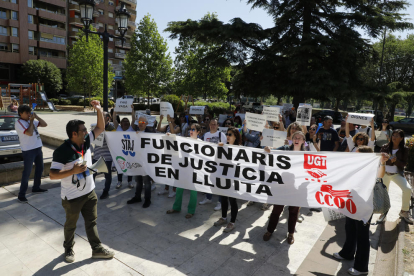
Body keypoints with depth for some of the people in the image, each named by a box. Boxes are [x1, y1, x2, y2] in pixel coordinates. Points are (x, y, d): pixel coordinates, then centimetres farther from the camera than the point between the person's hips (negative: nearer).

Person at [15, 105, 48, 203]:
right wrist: (31, 121, -15)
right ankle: (21, 195, 4)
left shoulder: (31, 121, 11)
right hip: (28, 151, -8)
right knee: (27, 173, -5)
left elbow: (44, 124, 12)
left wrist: (36, 117, 0)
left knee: (39, 169, 18)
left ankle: (36, 188, 34)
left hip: (38, 148, 8)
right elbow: (29, 133, -24)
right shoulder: (19, 123, -12)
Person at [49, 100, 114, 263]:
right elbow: (52, 175, -22)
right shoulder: (62, 152, -23)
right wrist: (73, 171, -32)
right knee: (70, 225, 18)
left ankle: (97, 249, 29)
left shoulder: (86, 142, -6)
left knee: (91, 222, 16)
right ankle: (68, 249, 43)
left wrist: (98, 110, -12)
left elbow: (100, 128, -1)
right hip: (72, 197, -5)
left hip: (89, 192, 5)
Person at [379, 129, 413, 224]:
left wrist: (396, 160, -24)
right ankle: (384, 213, 23)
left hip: (397, 174, 0)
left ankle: (404, 212, 4)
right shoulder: (385, 147, -3)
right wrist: (390, 161, -22)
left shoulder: (404, 149, -3)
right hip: (385, 173, 0)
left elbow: (404, 164, -5)